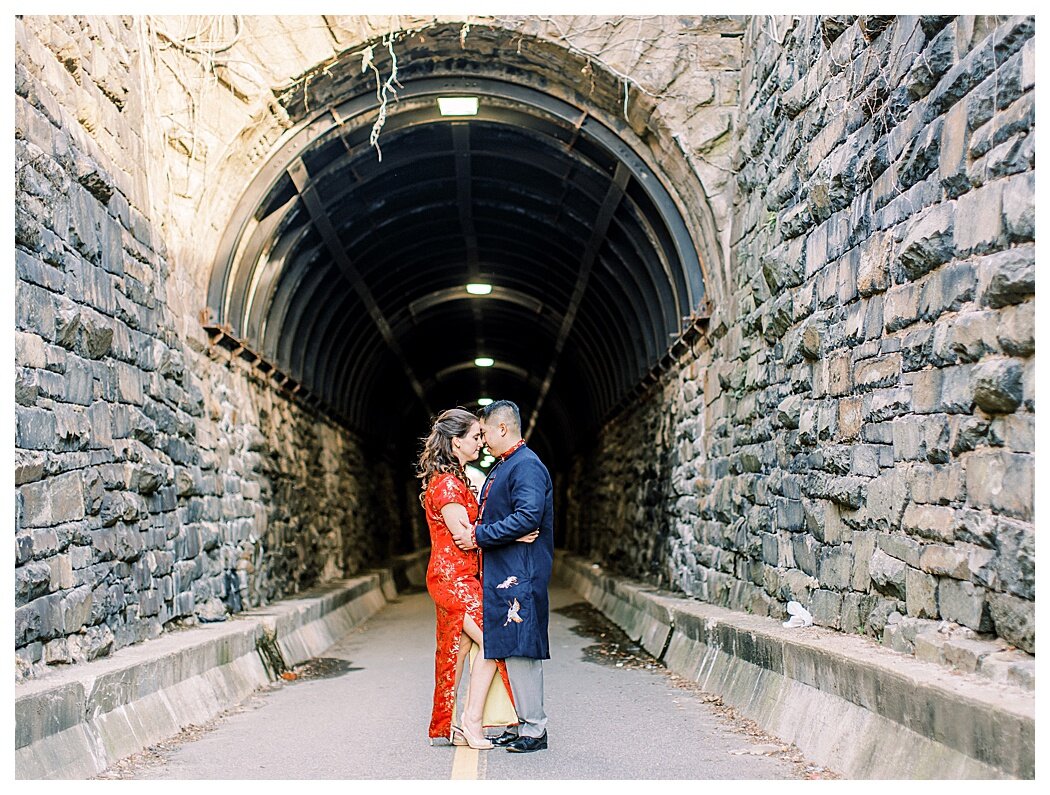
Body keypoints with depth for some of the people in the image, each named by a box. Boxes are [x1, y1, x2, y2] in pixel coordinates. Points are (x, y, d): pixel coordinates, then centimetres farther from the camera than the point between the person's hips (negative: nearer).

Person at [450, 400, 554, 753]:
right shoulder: (500, 468, 20)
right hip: (500, 574, 10)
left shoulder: (527, 465, -12)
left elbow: (527, 518, -24)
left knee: (520, 650, -5)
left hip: (518, 577, -10)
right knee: (506, 649, 12)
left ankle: (534, 728, 4)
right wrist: (475, 534, 10)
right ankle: (519, 724, 20)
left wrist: (478, 537, -19)